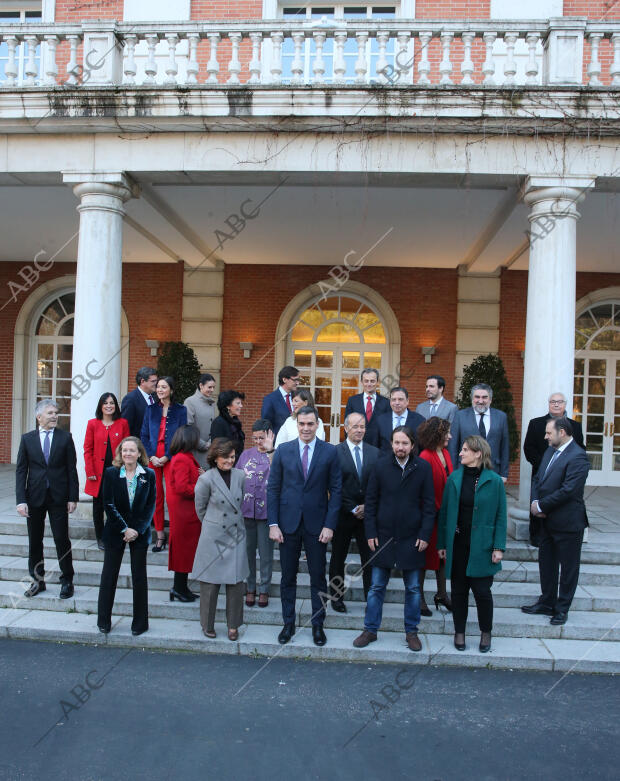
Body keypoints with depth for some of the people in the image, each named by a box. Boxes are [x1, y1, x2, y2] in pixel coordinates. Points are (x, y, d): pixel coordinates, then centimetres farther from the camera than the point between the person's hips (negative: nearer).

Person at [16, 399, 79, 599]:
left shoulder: (65, 437, -1)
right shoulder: (27, 439, 3)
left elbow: (71, 469, 0)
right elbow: (21, 470, 1)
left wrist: (73, 498, -5)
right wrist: (21, 500, -6)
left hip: (58, 497, -2)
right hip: (34, 497, 2)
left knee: (62, 539, 1)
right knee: (34, 541, 11)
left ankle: (67, 580, 15)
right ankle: (37, 580, 26)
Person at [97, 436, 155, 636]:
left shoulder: (149, 475, -2)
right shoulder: (111, 473, -3)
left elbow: (151, 505, 0)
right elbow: (109, 505, -6)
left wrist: (137, 530, -10)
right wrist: (125, 529, -11)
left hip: (140, 532, 0)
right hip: (115, 531, 0)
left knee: (139, 577, 5)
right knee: (109, 575, 7)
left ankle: (140, 622, 16)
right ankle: (104, 621, 21)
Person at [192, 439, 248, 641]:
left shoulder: (240, 476, 1)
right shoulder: (206, 479, -10)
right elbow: (200, 508, 2)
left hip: (236, 536, 3)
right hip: (213, 538, -3)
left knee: (236, 582, 3)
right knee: (210, 582, 5)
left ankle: (233, 625, 19)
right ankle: (208, 625, 23)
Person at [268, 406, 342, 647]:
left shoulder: (330, 452, -1)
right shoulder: (283, 450, 2)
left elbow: (335, 490, -1)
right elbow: (273, 488, 2)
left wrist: (329, 525, -8)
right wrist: (273, 524, -4)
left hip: (316, 524, -1)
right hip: (288, 523, 1)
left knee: (318, 577, 8)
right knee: (288, 577, 11)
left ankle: (317, 625, 24)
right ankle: (288, 623, 26)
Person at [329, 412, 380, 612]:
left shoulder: (375, 453, 6)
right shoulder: (335, 452, -5)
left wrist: (368, 507, -7)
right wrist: (353, 509, -10)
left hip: (368, 514, 2)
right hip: (343, 515, -2)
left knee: (370, 558, 5)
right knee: (338, 558, 10)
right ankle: (337, 598, 25)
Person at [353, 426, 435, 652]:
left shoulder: (423, 468, -4)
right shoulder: (380, 466, -2)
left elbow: (429, 504, -1)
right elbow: (370, 501, 1)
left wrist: (425, 534, -7)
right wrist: (370, 533, -3)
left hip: (412, 538, 0)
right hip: (383, 537, 1)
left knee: (413, 588, 11)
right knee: (376, 587, 9)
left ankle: (411, 632, 26)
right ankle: (370, 630, 22)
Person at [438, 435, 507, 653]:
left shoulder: (494, 480, -5)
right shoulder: (454, 478, 3)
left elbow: (500, 516, -2)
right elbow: (444, 512, 6)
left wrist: (499, 547, -7)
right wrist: (442, 543, 5)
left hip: (481, 546, -2)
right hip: (457, 544, 3)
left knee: (482, 590, 3)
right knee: (458, 590, 10)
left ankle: (486, 632, 25)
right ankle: (459, 632, 26)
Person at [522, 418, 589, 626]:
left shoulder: (577, 457, -19)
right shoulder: (550, 451, 9)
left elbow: (568, 490, -24)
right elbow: (538, 479, 12)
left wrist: (541, 506, -16)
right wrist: (535, 502, -5)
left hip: (568, 523, -8)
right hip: (548, 521, 8)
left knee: (568, 567, 8)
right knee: (546, 563, 18)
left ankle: (562, 609, 20)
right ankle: (547, 602, 32)